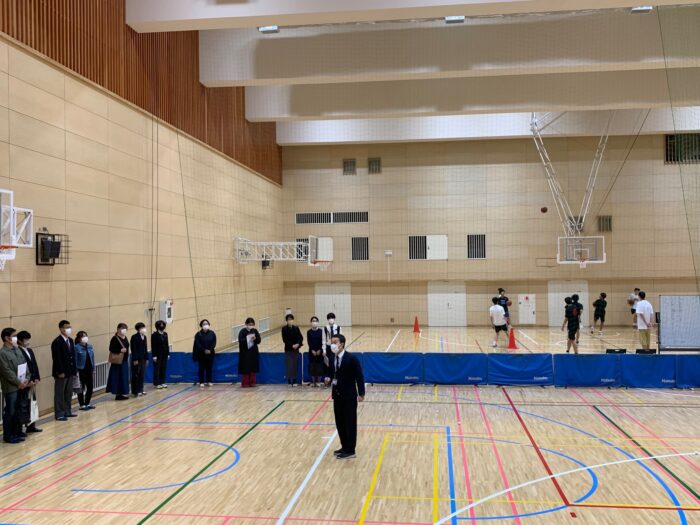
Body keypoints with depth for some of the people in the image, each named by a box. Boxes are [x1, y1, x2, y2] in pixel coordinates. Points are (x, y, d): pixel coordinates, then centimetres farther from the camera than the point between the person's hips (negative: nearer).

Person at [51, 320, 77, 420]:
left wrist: (75, 369, 12)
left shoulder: (70, 340, 12)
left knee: (69, 393, 13)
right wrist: (60, 372, -20)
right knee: (59, 394, 1)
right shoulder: (57, 342, -14)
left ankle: (67, 411, 22)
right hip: (61, 373, -8)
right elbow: (57, 358, -18)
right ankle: (59, 414, 6)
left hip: (70, 372, 8)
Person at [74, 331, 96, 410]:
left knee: (90, 387, 8)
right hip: (81, 371, -6)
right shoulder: (77, 347, -11)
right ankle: (82, 405, 15)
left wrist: (93, 368, 8)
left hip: (89, 370, 6)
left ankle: (87, 403, 23)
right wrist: (76, 371, -14)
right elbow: (75, 360, -12)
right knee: (81, 388, 5)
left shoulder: (90, 346, 6)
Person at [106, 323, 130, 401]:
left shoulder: (125, 338, 12)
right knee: (117, 378, -3)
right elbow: (111, 349, -17)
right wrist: (120, 350, -25)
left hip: (124, 360, 9)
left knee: (124, 378, 11)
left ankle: (121, 393, 19)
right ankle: (117, 394, 4)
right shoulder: (115, 338, -13)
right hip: (117, 361, -9)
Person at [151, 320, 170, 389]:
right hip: (157, 355, -6)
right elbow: (153, 346, -10)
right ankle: (157, 383, 7)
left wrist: (168, 354, 8)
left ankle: (162, 382, 17)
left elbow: (167, 344, 11)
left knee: (164, 369, 9)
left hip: (164, 354, 6)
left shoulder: (165, 334, 10)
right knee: (157, 369, 1)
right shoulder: (154, 335, -7)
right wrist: (154, 356, -14)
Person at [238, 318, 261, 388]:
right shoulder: (242, 331, -6)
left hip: (254, 352, 4)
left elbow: (259, 340, 0)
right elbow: (240, 341, -15)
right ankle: (245, 383, 5)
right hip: (245, 353, -4)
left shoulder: (255, 331, 5)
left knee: (253, 368, 7)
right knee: (245, 368, -2)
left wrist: (255, 338, -20)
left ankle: (252, 382, 15)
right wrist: (247, 339, -28)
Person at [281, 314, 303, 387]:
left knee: (295, 365, 5)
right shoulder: (284, 329, -5)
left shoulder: (296, 328, 2)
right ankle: (289, 381, 7)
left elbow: (301, 337, 1)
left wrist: (298, 344, -16)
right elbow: (284, 339, -9)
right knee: (289, 365, -3)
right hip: (288, 350, -2)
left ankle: (294, 381, 14)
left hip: (296, 349, 2)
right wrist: (292, 345, -17)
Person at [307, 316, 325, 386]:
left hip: (319, 351, 0)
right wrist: (312, 350, -10)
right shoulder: (309, 332, 0)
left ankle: (318, 381, 10)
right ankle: (313, 381, 10)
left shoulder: (320, 331, -1)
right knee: (312, 365, 3)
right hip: (312, 351, 0)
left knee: (319, 366, 1)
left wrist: (319, 350, -10)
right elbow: (308, 342, -2)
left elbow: (322, 341, -2)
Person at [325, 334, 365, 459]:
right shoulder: (332, 359, 6)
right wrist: (329, 379, -7)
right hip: (337, 395, 7)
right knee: (340, 423, 13)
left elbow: (359, 376, -12)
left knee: (350, 423, 1)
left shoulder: (351, 358, -14)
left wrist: (361, 394, -15)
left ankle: (350, 450, 9)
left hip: (349, 396, -7)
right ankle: (344, 447, 26)